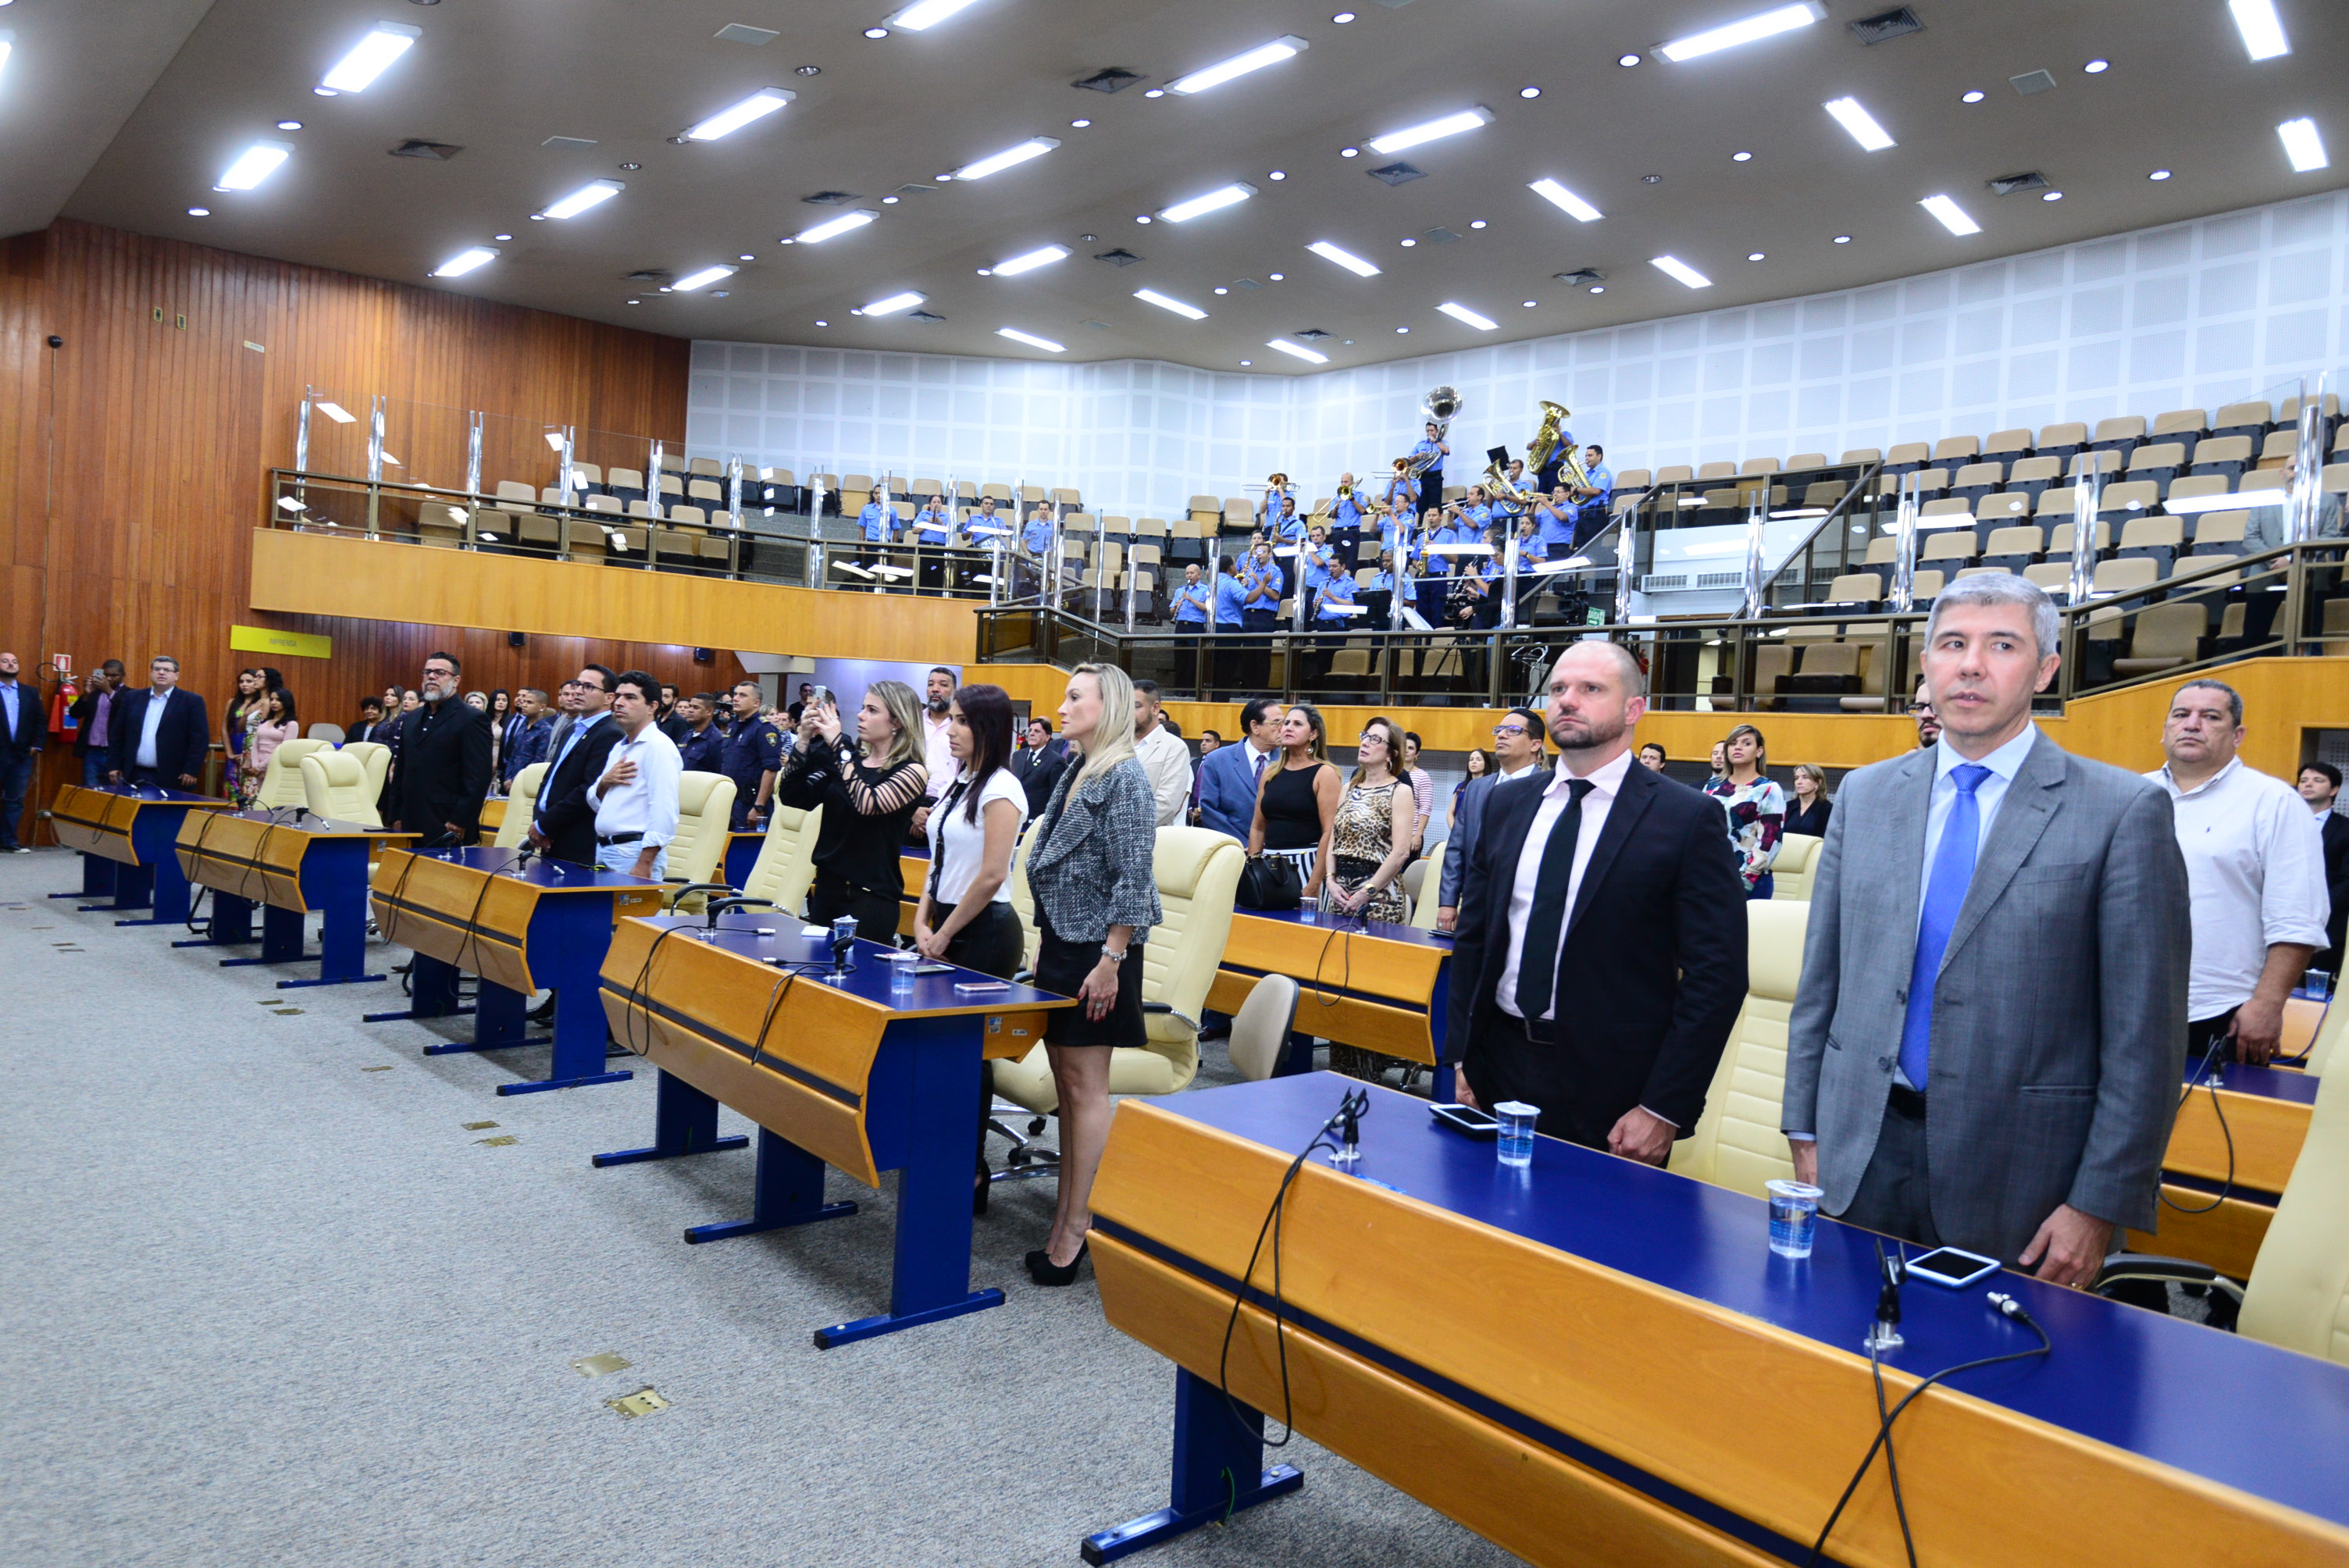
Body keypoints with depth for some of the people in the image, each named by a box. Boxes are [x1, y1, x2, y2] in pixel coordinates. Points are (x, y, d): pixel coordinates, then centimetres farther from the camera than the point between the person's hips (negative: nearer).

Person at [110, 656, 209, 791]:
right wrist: (114, 766, 9)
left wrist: (191, 771, -12)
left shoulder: (191, 701, 0)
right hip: (134, 776, 4)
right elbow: (117, 734, 15)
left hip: (171, 779, -4)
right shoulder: (133, 698, 12)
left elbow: (200, 739, -5)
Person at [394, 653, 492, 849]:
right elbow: (402, 772, 22)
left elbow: (478, 779, -12)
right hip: (411, 827, 7)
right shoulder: (411, 720, 18)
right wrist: (397, 818, 14)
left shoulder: (473, 719, -6)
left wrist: (459, 824, -16)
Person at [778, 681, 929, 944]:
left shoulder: (912, 772, -8)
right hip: (827, 888, 6)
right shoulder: (850, 759, 8)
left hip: (872, 898, -6)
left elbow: (867, 804, -26)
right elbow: (792, 797, 3)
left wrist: (838, 744, -22)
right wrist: (804, 741, -8)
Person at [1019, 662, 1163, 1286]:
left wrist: (1111, 959, -19)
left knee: (1086, 1086, -3)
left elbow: (1131, 880, -17)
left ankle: (1077, 1222, 5)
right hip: (1060, 946, 9)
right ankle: (1068, 1217, 20)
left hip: (1095, 951, -9)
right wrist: (1044, 943, 18)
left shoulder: (1124, 778, -12)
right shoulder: (1075, 774, 14)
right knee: (1066, 1085, 12)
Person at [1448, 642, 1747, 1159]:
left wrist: (1663, 1110, -13)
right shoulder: (1506, 803, 7)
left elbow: (1717, 975, -10)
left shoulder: (1688, 818, -8)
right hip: (1500, 1068, 4)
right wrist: (1463, 1057, 6)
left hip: (1610, 1089, -4)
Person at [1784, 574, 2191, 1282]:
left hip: (2018, 1180, -3)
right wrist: (1805, 1129, 7)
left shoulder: (2124, 811, -6)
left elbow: (2143, 1033, -8)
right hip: (1865, 1154, 4)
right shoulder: (1864, 795, 6)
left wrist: (2100, 1204, -9)